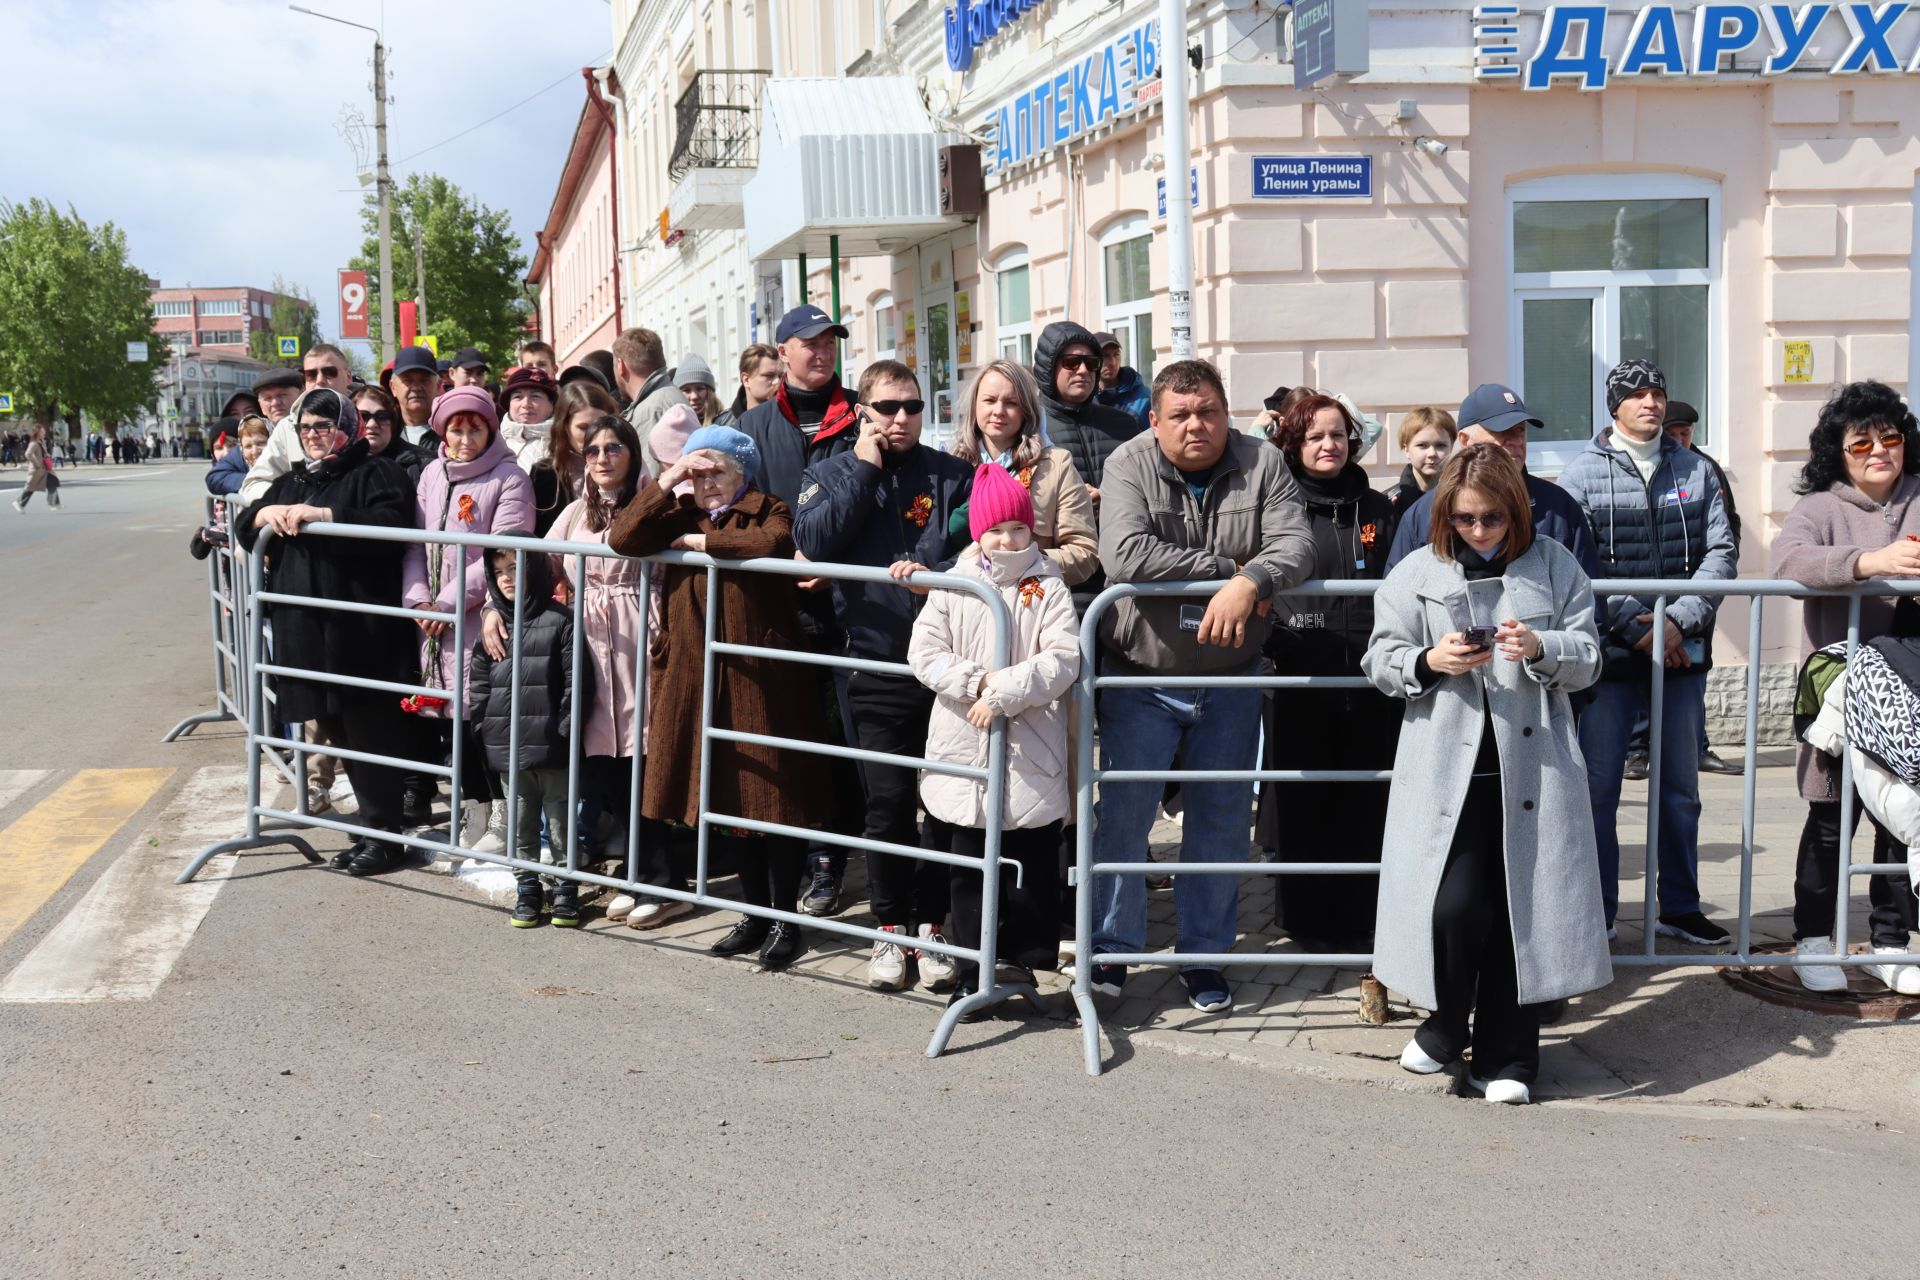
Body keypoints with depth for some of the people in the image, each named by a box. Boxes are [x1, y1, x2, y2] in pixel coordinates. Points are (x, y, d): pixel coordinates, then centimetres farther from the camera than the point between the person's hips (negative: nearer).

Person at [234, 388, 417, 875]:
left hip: (360, 631, -7)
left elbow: (392, 524, -18)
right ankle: (372, 826, 20)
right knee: (338, 733, 11)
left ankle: (382, 835, 5)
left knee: (370, 732, -4)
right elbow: (244, 528, 17)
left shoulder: (374, 473, -1)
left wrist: (321, 514, -21)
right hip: (304, 628, 8)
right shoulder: (290, 482, 22)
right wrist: (267, 513, -5)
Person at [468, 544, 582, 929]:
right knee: (521, 821, 13)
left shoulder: (559, 621, -7)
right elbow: (479, 684, 11)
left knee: (559, 818, 6)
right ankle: (526, 888, 23)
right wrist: (482, 728, 4)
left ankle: (566, 888, 19)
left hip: (550, 745, -4)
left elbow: (575, 682, -8)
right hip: (507, 745, 4)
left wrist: (566, 728, -11)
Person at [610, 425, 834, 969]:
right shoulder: (679, 516, 11)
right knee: (723, 797, 11)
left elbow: (774, 544, -25)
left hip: (761, 678, -5)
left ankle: (784, 919, 12)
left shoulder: (768, 512, -2)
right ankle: (755, 914, 24)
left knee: (774, 796, 0)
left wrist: (702, 542, -14)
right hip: (697, 676, 5)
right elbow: (622, 538, -3)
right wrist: (667, 479, -6)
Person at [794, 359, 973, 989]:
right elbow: (813, 542, -9)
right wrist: (864, 470, -7)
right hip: (874, 666, 0)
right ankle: (891, 928, 15)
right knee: (887, 802, 0)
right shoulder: (828, 474, 10)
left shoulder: (952, 475, 6)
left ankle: (933, 926, 18)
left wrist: (931, 573, -20)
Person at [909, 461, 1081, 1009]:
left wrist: (1003, 693, -18)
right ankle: (972, 971, 17)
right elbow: (924, 652, -1)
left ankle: (1025, 961, 20)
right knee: (969, 867, 9)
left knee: (1032, 866, 6)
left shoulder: (1047, 587, -1)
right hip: (964, 752, 2)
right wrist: (975, 681, -15)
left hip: (1032, 754, -2)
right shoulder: (952, 586, 5)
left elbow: (1062, 660, -11)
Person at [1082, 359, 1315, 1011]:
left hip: (1229, 677, 2)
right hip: (1140, 676, -2)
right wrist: (1225, 565, -20)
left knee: (1222, 821, 10)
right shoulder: (1129, 464, -9)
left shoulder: (1263, 464, -2)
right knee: (1123, 813, 2)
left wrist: (1248, 582, -32)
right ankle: (1112, 947, 19)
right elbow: (1126, 555, -24)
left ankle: (1205, 955, 24)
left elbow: (1296, 544, -13)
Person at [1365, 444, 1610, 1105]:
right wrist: (1429, 662, -14)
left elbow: (1588, 657, 6)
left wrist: (1540, 649, -15)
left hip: (1533, 764, 1)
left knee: (1520, 910, 3)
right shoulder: (1416, 573, 6)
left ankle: (1505, 1056, 17)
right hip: (1446, 770, -1)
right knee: (1452, 908, -9)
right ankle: (1446, 1026, 19)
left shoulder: (1554, 566, 7)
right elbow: (1380, 659, 6)